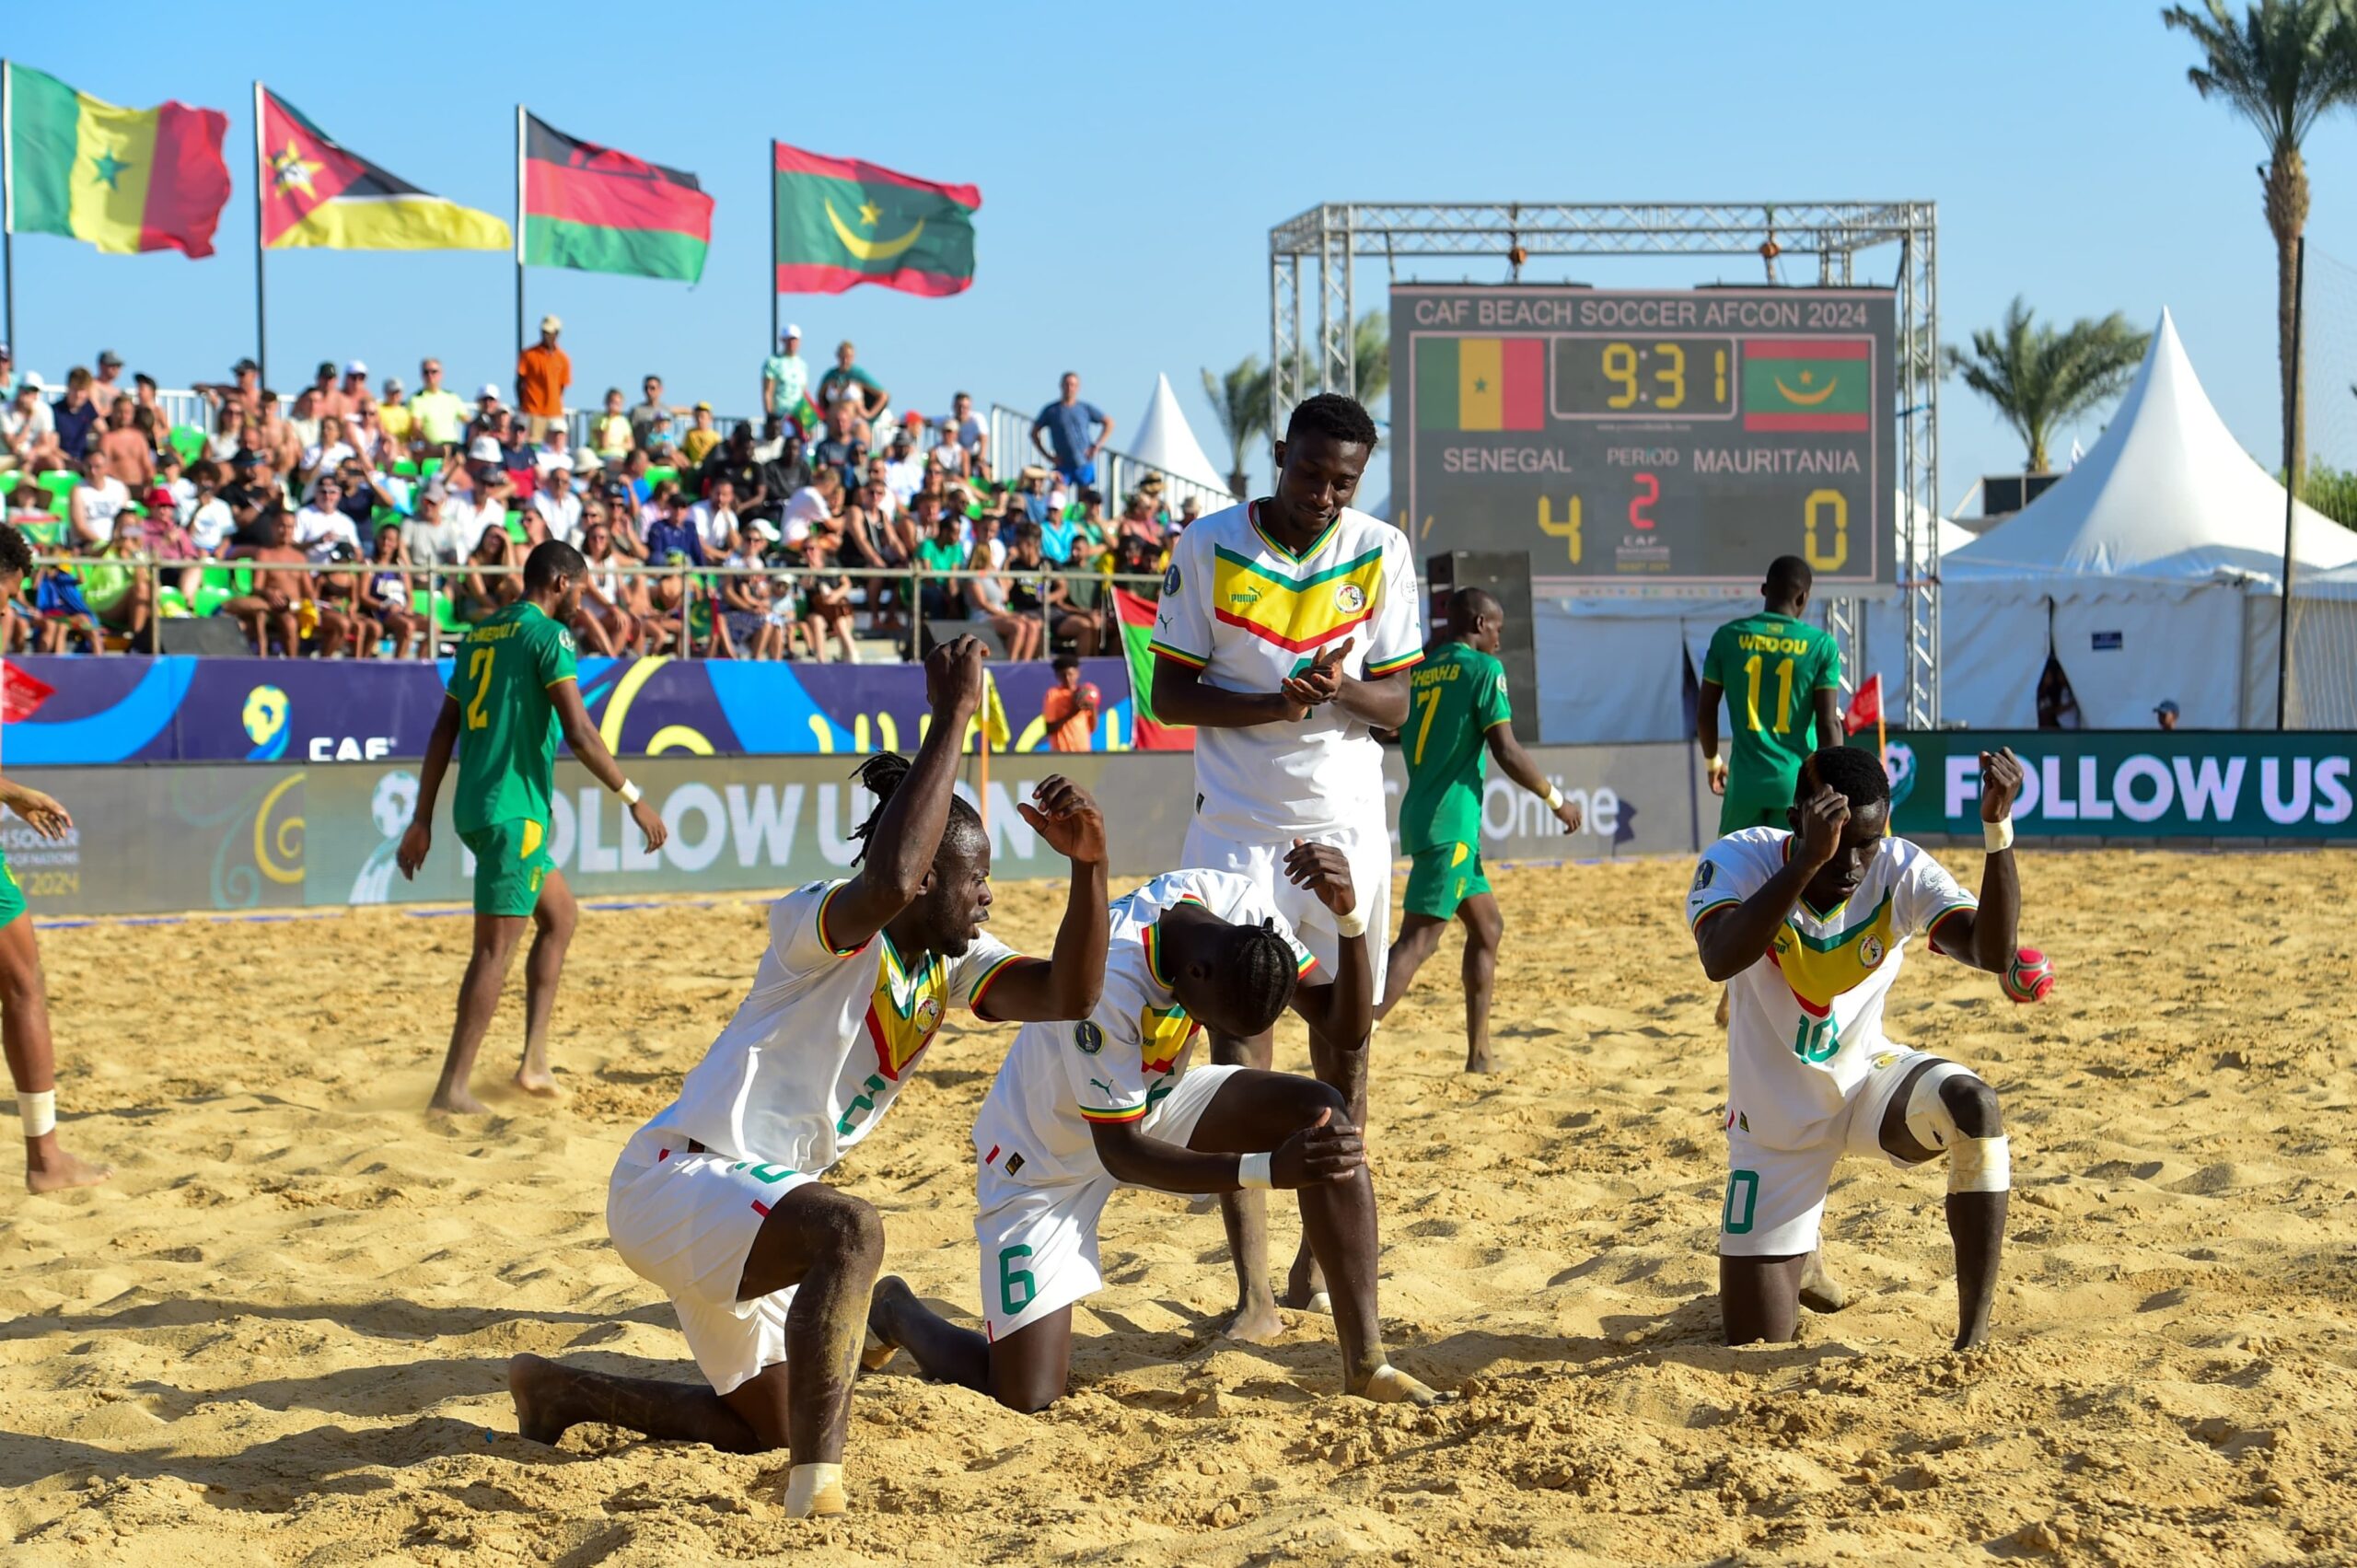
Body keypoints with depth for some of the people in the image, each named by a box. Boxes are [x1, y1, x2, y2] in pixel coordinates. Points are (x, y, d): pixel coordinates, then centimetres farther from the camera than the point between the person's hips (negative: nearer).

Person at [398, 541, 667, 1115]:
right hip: (513, 811, -9)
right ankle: (452, 1089, -6)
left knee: (559, 914, 20)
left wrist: (423, 821, 18)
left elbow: (443, 733, 16)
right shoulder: (549, 635, -8)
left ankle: (534, 1060, 17)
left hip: (474, 807, 9)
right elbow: (578, 731, -17)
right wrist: (634, 798, -11)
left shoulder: (480, 635, 16)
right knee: (495, 948, -6)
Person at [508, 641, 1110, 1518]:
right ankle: (818, 1494, -36)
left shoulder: (953, 964, 4)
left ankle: (565, 1393, 39)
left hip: (744, 1203, 10)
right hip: (676, 1177, -10)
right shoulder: (822, 925, -20)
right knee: (848, 1230, -39)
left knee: (772, 1422, 22)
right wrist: (952, 716, -39)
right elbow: (887, 880, -43)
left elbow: (1066, 995, -10)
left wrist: (1088, 865, -24)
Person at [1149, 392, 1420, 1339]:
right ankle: (1252, 1287, -8)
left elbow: (1396, 706, 2)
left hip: (1348, 827, 2)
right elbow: (1169, 693, -1)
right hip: (1239, 828, -2)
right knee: (1238, 1048, -8)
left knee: (1346, 1046, 5)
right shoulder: (1209, 548, -4)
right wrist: (1266, 704, -19)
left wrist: (1345, 687, -21)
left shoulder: (1381, 553, 1)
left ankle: (1322, 1259, 20)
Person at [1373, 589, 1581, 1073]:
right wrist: (1556, 798, -1)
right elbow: (1506, 752, -12)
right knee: (1418, 939, -14)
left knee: (1488, 926, 18)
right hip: (1451, 822, -8)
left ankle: (1478, 1054, 20)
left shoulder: (1421, 670, 13)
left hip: (1420, 814, 8)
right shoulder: (1483, 668, -7)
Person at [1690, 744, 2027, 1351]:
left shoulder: (1901, 873, -19)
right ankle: (1799, 1252, 40)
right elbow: (1719, 960, -43)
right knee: (1758, 1343, 2)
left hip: (1867, 1082, 1)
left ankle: (1974, 1339, -23)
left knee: (1974, 1107, -35)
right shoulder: (1740, 859, -23)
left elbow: (1994, 953, -34)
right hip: (1776, 1120, -1)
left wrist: (1997, 826, -45)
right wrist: (1808, 862, -53)